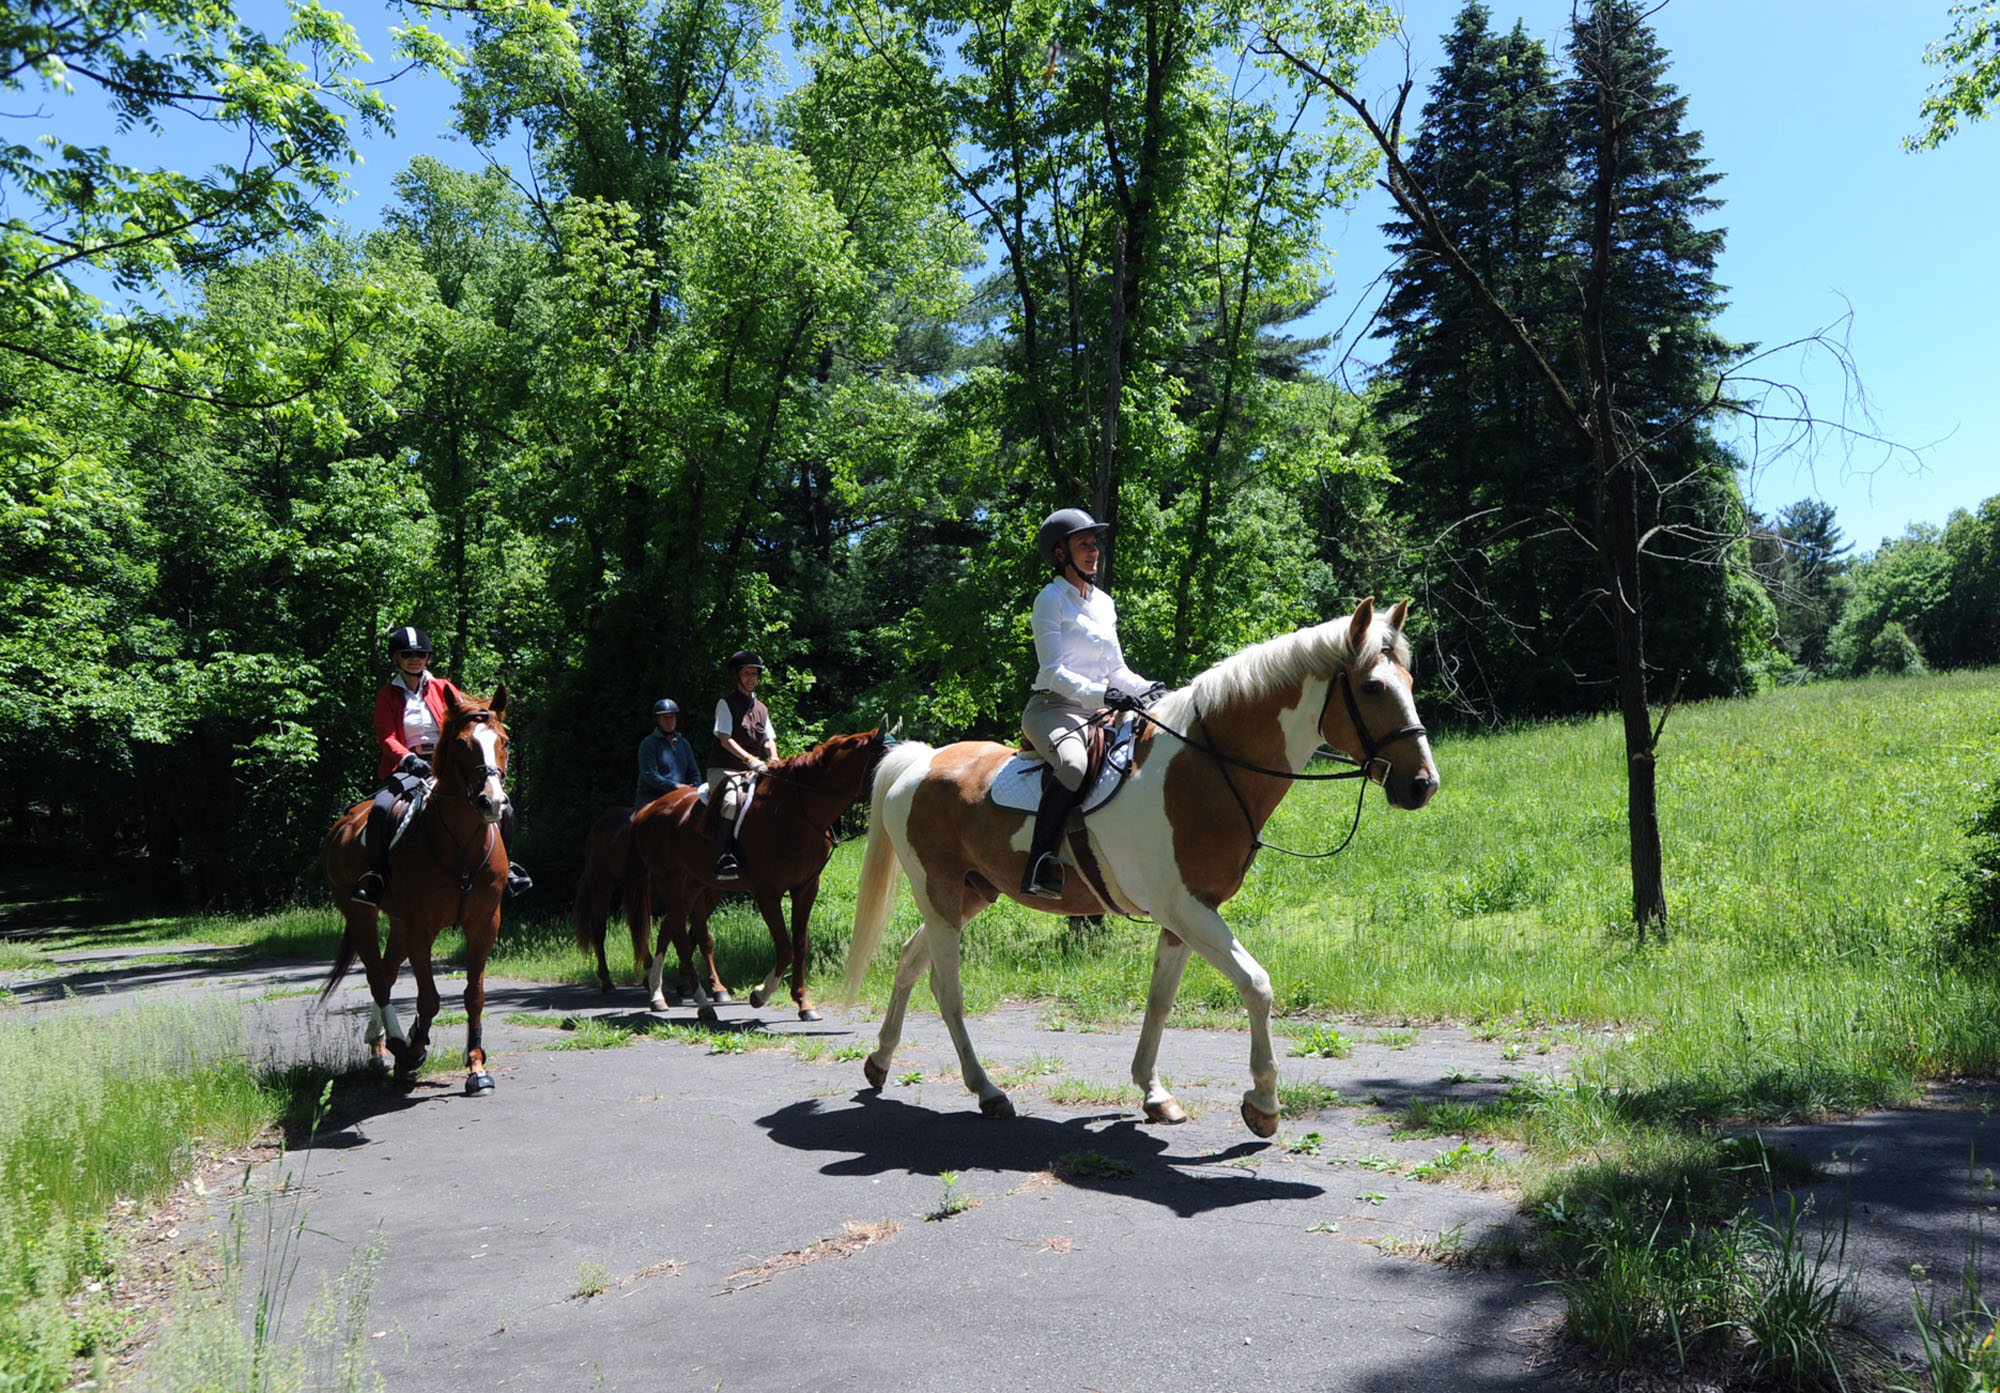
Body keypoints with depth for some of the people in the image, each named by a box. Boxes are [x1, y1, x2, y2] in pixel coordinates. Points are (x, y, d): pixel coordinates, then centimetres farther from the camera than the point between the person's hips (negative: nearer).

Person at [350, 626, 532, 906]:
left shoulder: (442, 688, 12)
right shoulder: (388, 695, 7)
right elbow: (386, 738, -5)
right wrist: (409, 759, -25)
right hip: (407, 770, -2)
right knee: (380, 810, -33)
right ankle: (374, 874, -19)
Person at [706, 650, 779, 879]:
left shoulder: (761, 709, 19)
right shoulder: (726, 704, 0)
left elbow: (769, 740, 12)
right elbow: (725, 739, -11)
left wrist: (774, 761, -10)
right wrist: (750, 759, -24)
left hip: (750, 772, 7)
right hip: (723, 769, -6)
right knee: (731, 801, -34)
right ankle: (724, 857, -34)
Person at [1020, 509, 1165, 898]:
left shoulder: (1104, 603, 19)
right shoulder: (1051, 600, -3)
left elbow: (1116, 669, 20)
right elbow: (1053, 672, -13)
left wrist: (1148, 689, 1)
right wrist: (1102, 694, -25)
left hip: (1097, 711, 8)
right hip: (1053, 708, -7)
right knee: (1073, 763, -38)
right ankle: (1039, 866, -34)